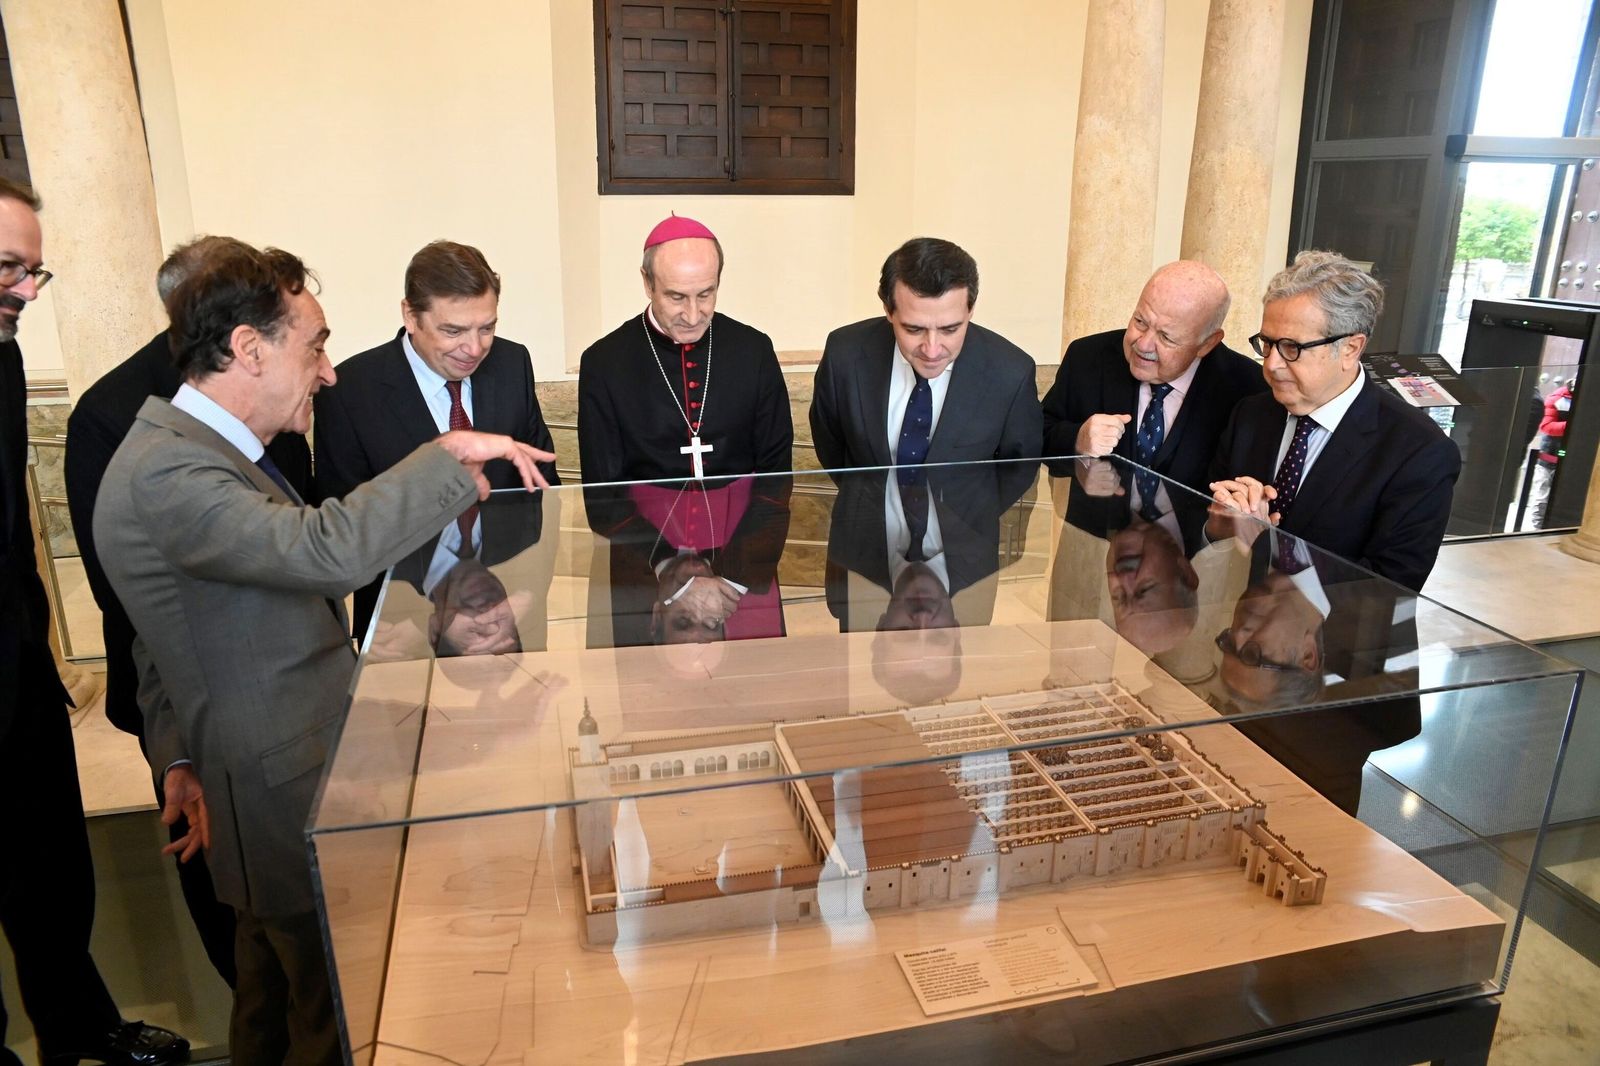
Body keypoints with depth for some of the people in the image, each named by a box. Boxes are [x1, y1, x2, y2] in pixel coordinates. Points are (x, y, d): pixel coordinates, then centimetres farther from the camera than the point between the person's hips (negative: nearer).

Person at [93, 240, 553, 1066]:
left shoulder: (185, 447, 10)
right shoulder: (168, 472, -25)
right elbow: (327, 550, -41)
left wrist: (179, 753, 15)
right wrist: (452, 456, -30)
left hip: (272, 786, 10)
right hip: (291, 802, -10)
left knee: (274, 999, 28)